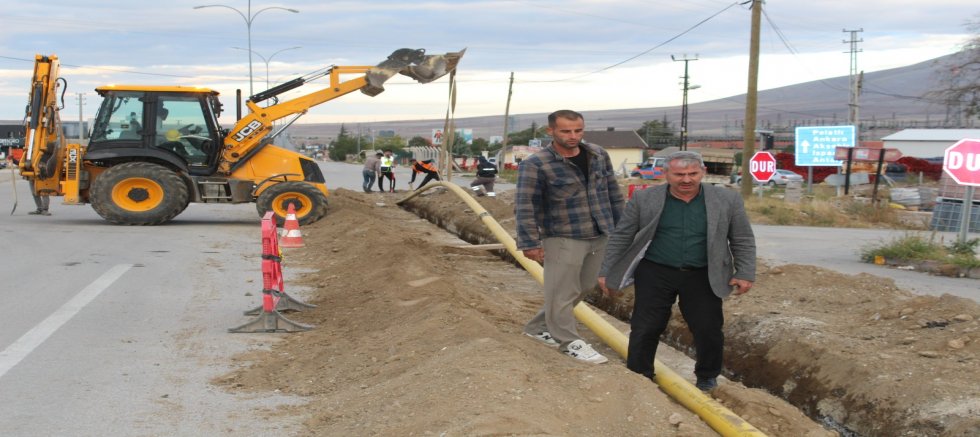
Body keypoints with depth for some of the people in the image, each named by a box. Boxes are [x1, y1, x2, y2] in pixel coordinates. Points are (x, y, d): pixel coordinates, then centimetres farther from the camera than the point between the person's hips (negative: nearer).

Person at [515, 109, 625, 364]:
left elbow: (613, 193, 14)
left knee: (584, 287, 14)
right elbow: (525, 206, -13)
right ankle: (569, 342, 17)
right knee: (563, 292, -1)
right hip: (563, 238, -6)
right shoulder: (535, 165, -13)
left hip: (600, 237, 7)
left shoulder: (599, 156, 5)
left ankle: (537, 328, 30)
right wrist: (530, 243, -17)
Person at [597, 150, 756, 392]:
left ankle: (707, 376, 27)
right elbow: (621, 237, 2)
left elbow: (743, 240, 6)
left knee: (709, 329, 4)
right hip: (655, 274, 0)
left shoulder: (727, 200, -2)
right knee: (644, 329, 0)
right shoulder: (644, 199, -4)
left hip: (703, 277, 1)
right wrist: (607, 271, 3)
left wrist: (745, 273, 0)